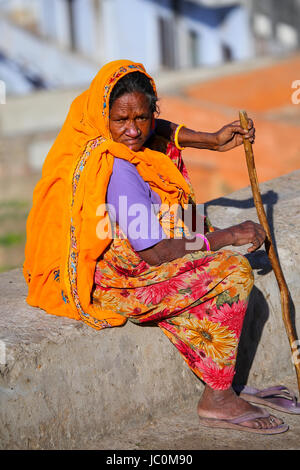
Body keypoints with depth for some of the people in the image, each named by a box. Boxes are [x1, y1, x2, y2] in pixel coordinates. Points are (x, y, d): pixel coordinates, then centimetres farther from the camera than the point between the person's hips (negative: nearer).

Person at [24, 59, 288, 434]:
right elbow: (154, 253, -25)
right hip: (113, 284, -10)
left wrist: (212, 141, 9)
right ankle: (218, 399, -2)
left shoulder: (89, 138, 0)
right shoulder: (117, 169, -28)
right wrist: (228, 237, -15)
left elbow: (158, 131, 22)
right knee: (234, 272, -11)